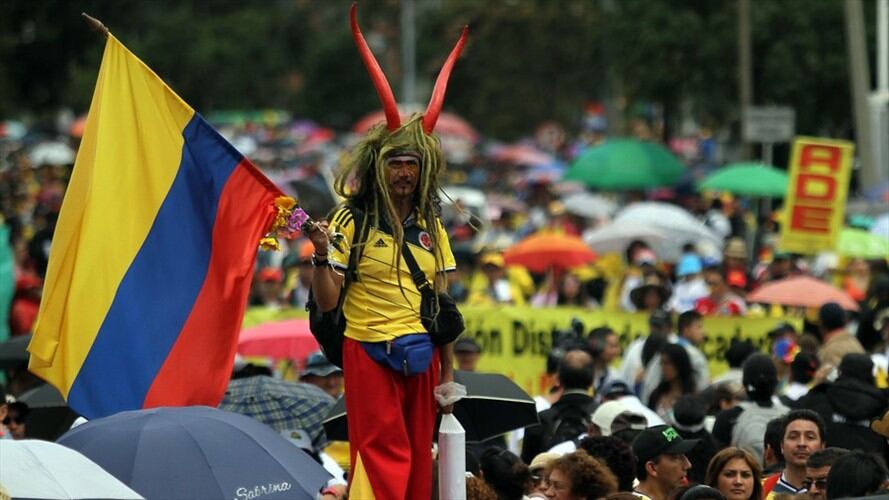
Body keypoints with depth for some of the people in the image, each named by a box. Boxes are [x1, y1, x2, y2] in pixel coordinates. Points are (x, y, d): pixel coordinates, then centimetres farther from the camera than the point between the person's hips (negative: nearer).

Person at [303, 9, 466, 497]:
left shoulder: (431, 228, 11)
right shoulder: (352, 221, -4)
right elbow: (327, 301, -8)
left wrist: (448, 371, 10)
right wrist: (321, 255, -24)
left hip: (421, 355, 5)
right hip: (369, 352, -5)